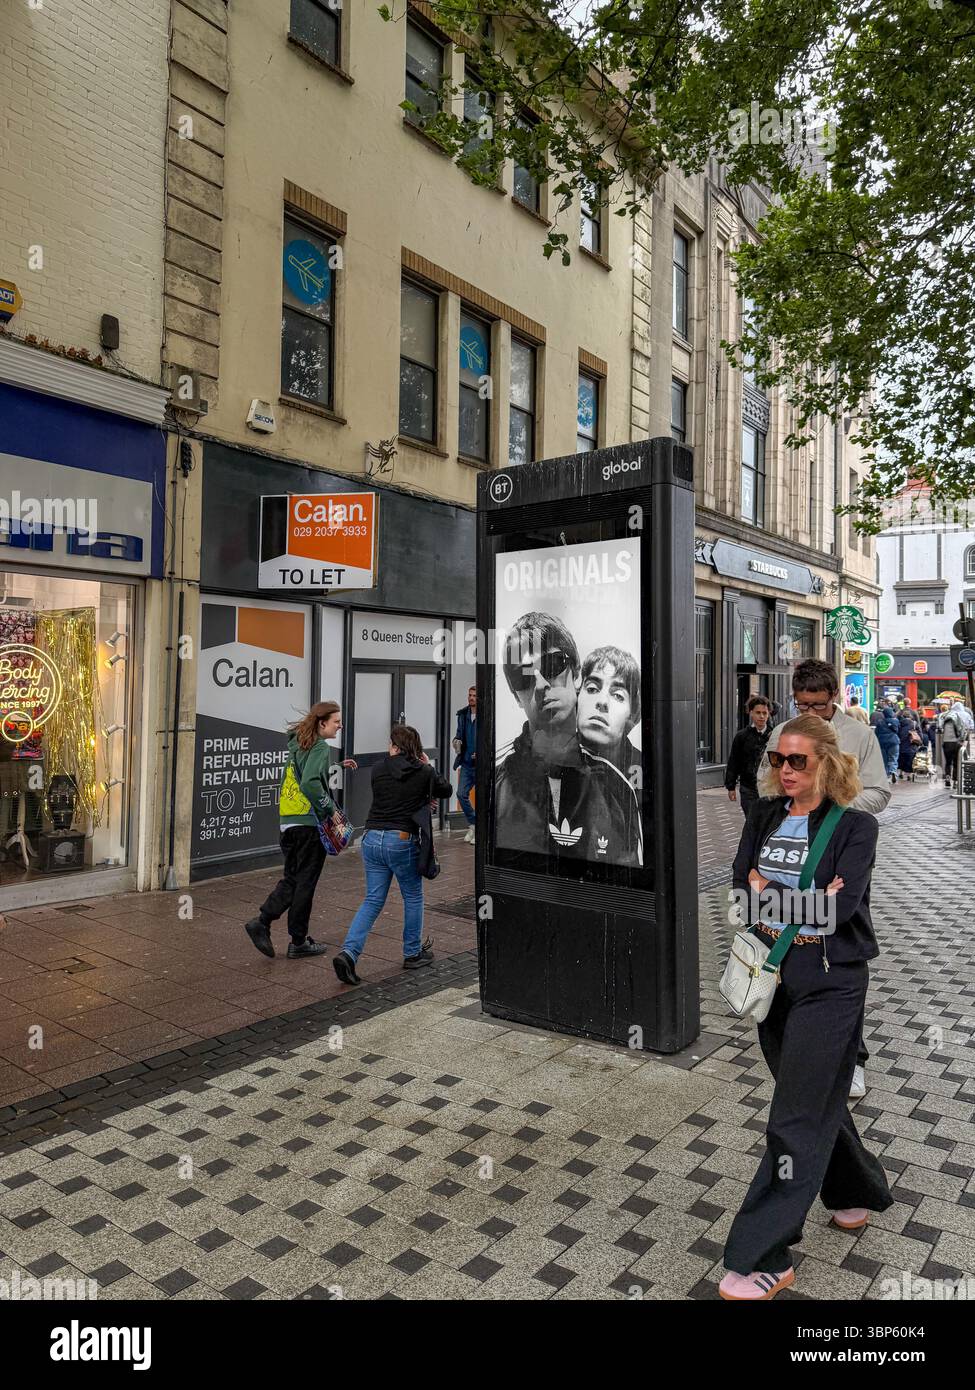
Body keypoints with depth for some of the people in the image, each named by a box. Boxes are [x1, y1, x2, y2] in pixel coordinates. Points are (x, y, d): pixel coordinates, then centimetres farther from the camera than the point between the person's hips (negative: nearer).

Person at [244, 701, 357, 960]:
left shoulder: (298, 742, 13)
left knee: (291, 878, 17)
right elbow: (310, 783, -26)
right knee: (306, 882, 3)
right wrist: (330, 809, -17)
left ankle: (262, 921, 4)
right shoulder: (321, 747, -13)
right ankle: (298, 942, 13)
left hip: (288, 822, 8)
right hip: (309, 822, -7)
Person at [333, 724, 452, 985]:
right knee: (413, 898, 17)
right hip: (403, 841, -3)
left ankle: (348, 952, -4)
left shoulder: (378, 770, 3)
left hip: (372, 839, 3)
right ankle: (413, 954, 28)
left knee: (372, 900, 11)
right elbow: (447, 790, 15)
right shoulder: (424, 772, -4)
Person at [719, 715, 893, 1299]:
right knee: (818, 1100, 22)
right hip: (771, 975, 6)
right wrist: (809, 899, -16)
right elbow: (741, 884, -3)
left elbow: (840, 907, -19)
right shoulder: (764, 815, 6)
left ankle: (763, 1258, 6)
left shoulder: (855, 825, -8)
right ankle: (860, 1191, 47)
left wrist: (770, 890, -11)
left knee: (797, 1120, -3)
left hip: (829, 984, -6)